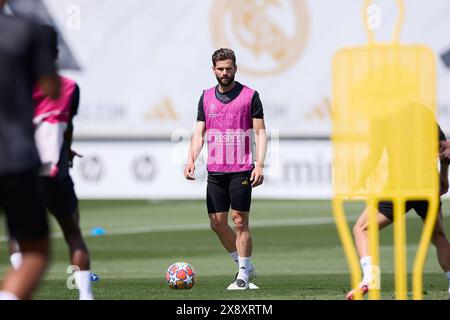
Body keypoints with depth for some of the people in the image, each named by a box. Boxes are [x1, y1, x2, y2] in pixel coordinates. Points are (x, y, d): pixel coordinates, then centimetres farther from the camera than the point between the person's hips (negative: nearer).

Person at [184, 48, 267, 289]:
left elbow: (260, 132, -2)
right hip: (215, 172, 5)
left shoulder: (249, 96, -2)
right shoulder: (206, 98, 11)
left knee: (240, 222, -6)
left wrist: (259, 165, -12)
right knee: (217, 223, 5)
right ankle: (245, 266, 22)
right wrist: (191, 160, -5)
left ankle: (243, 276, 3)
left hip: (240, 171, -5)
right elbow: (199, 133, 11)